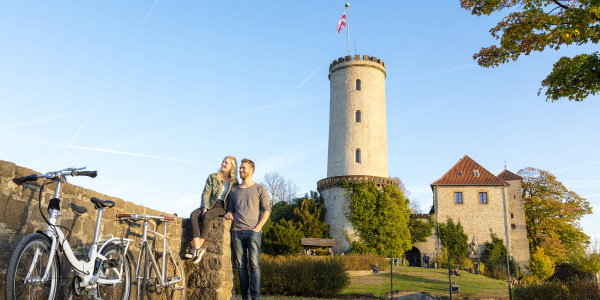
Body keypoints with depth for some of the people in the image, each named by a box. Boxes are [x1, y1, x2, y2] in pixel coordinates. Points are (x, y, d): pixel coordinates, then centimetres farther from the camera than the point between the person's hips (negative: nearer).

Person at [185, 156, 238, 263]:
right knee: (194, 215, -28)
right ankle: (197, 248, -39)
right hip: (209, 205, 3)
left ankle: (197, 248, -31)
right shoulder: (212, 177, 11)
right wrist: (205, 208, -12)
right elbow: (206, 193, 2)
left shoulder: (234, 182, 7)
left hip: (222, 207, -3)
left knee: (206, 216, -34)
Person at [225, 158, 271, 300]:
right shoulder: (234, 190, 19)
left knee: (254, 264, -6)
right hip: (237, 231, 3)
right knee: (241, 265, 4)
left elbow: (267, 210, 4)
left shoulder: (259, 189, 8)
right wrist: (229, 214, 2)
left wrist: (258, 227, -7)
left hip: (253, 231, -3)